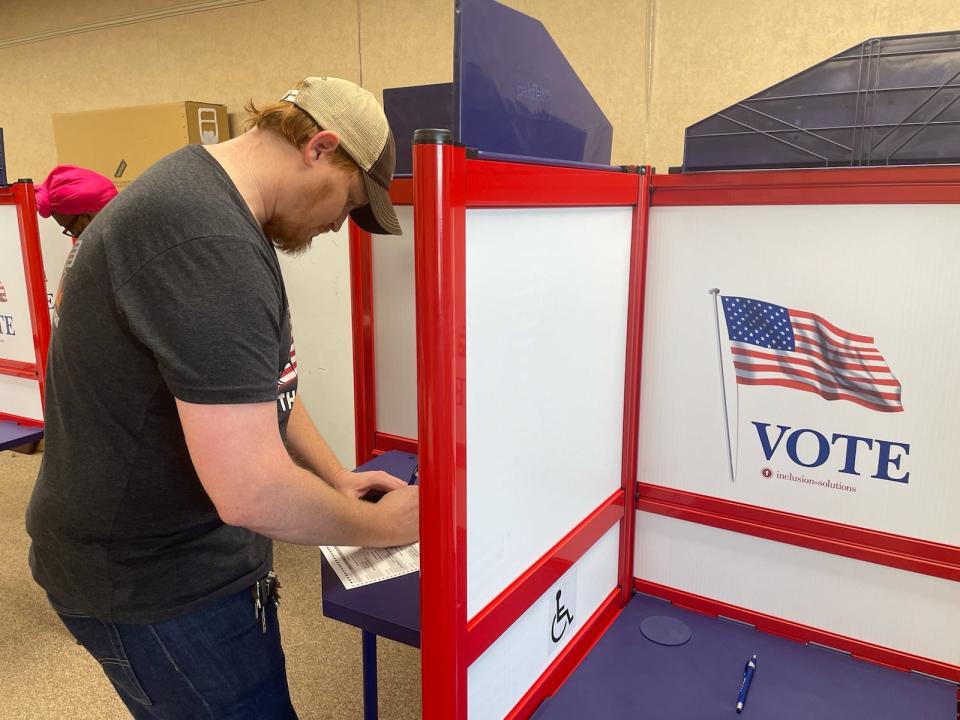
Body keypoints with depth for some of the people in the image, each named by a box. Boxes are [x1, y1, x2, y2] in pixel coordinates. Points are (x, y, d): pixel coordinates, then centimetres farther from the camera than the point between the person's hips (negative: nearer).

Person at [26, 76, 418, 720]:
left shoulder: (203, 193, 6)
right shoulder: (207, 244, -30)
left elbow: (256, 381, 13)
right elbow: (251, 492, -32)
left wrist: (337, 478, 7)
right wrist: (379, 526, -15)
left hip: (189, 548, 10)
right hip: (152, 582, -9)